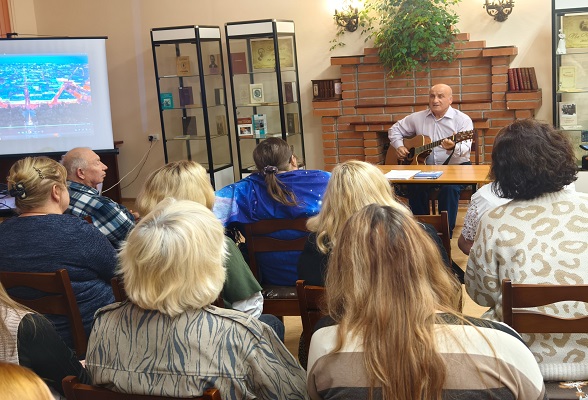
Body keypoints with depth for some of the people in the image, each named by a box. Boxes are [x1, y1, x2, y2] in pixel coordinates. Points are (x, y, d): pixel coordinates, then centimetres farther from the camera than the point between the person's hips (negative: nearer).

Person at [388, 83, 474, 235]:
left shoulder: (463, 120, -3)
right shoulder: (418, 118, 8)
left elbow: (465, 149, -17)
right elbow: (395, 129, 20)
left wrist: (453, 148, -39)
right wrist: (399, 146, 2)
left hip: (456, 166, -3)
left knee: (450, 187, -34)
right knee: (415, 186, -28)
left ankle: (446, 232, -21)